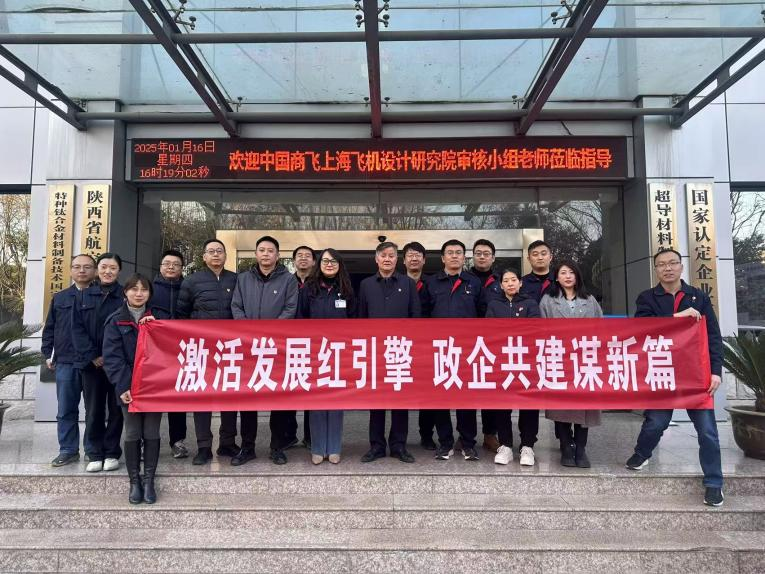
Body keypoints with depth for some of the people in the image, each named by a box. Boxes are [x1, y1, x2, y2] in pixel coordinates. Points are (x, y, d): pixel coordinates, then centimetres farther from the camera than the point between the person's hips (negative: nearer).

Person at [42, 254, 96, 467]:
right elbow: (50, 329, 15)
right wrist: (47, 354, 7)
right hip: (65, 362, 3)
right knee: (66, 410, 7)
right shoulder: (59, 298, 12)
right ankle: (68, 450, 18)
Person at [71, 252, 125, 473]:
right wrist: (93, 356, -8)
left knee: (116, 408, 4)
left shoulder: (126, 296, 1)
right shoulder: (83, 296, 10)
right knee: (93, 410, 6)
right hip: (91, 362, 2)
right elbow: (77, 328, 4)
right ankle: (94, 454, 15)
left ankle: (112, 453, 14)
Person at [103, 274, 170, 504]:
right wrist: (122, 386, -15)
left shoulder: (161, 316, 6)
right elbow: (112, 357, -5)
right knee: (132, 434, 6)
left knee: (152, 433, 5)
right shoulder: (115, 321, 1)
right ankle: (134, 482, 17)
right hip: (129, 386, -1)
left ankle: (149, 481, 16)